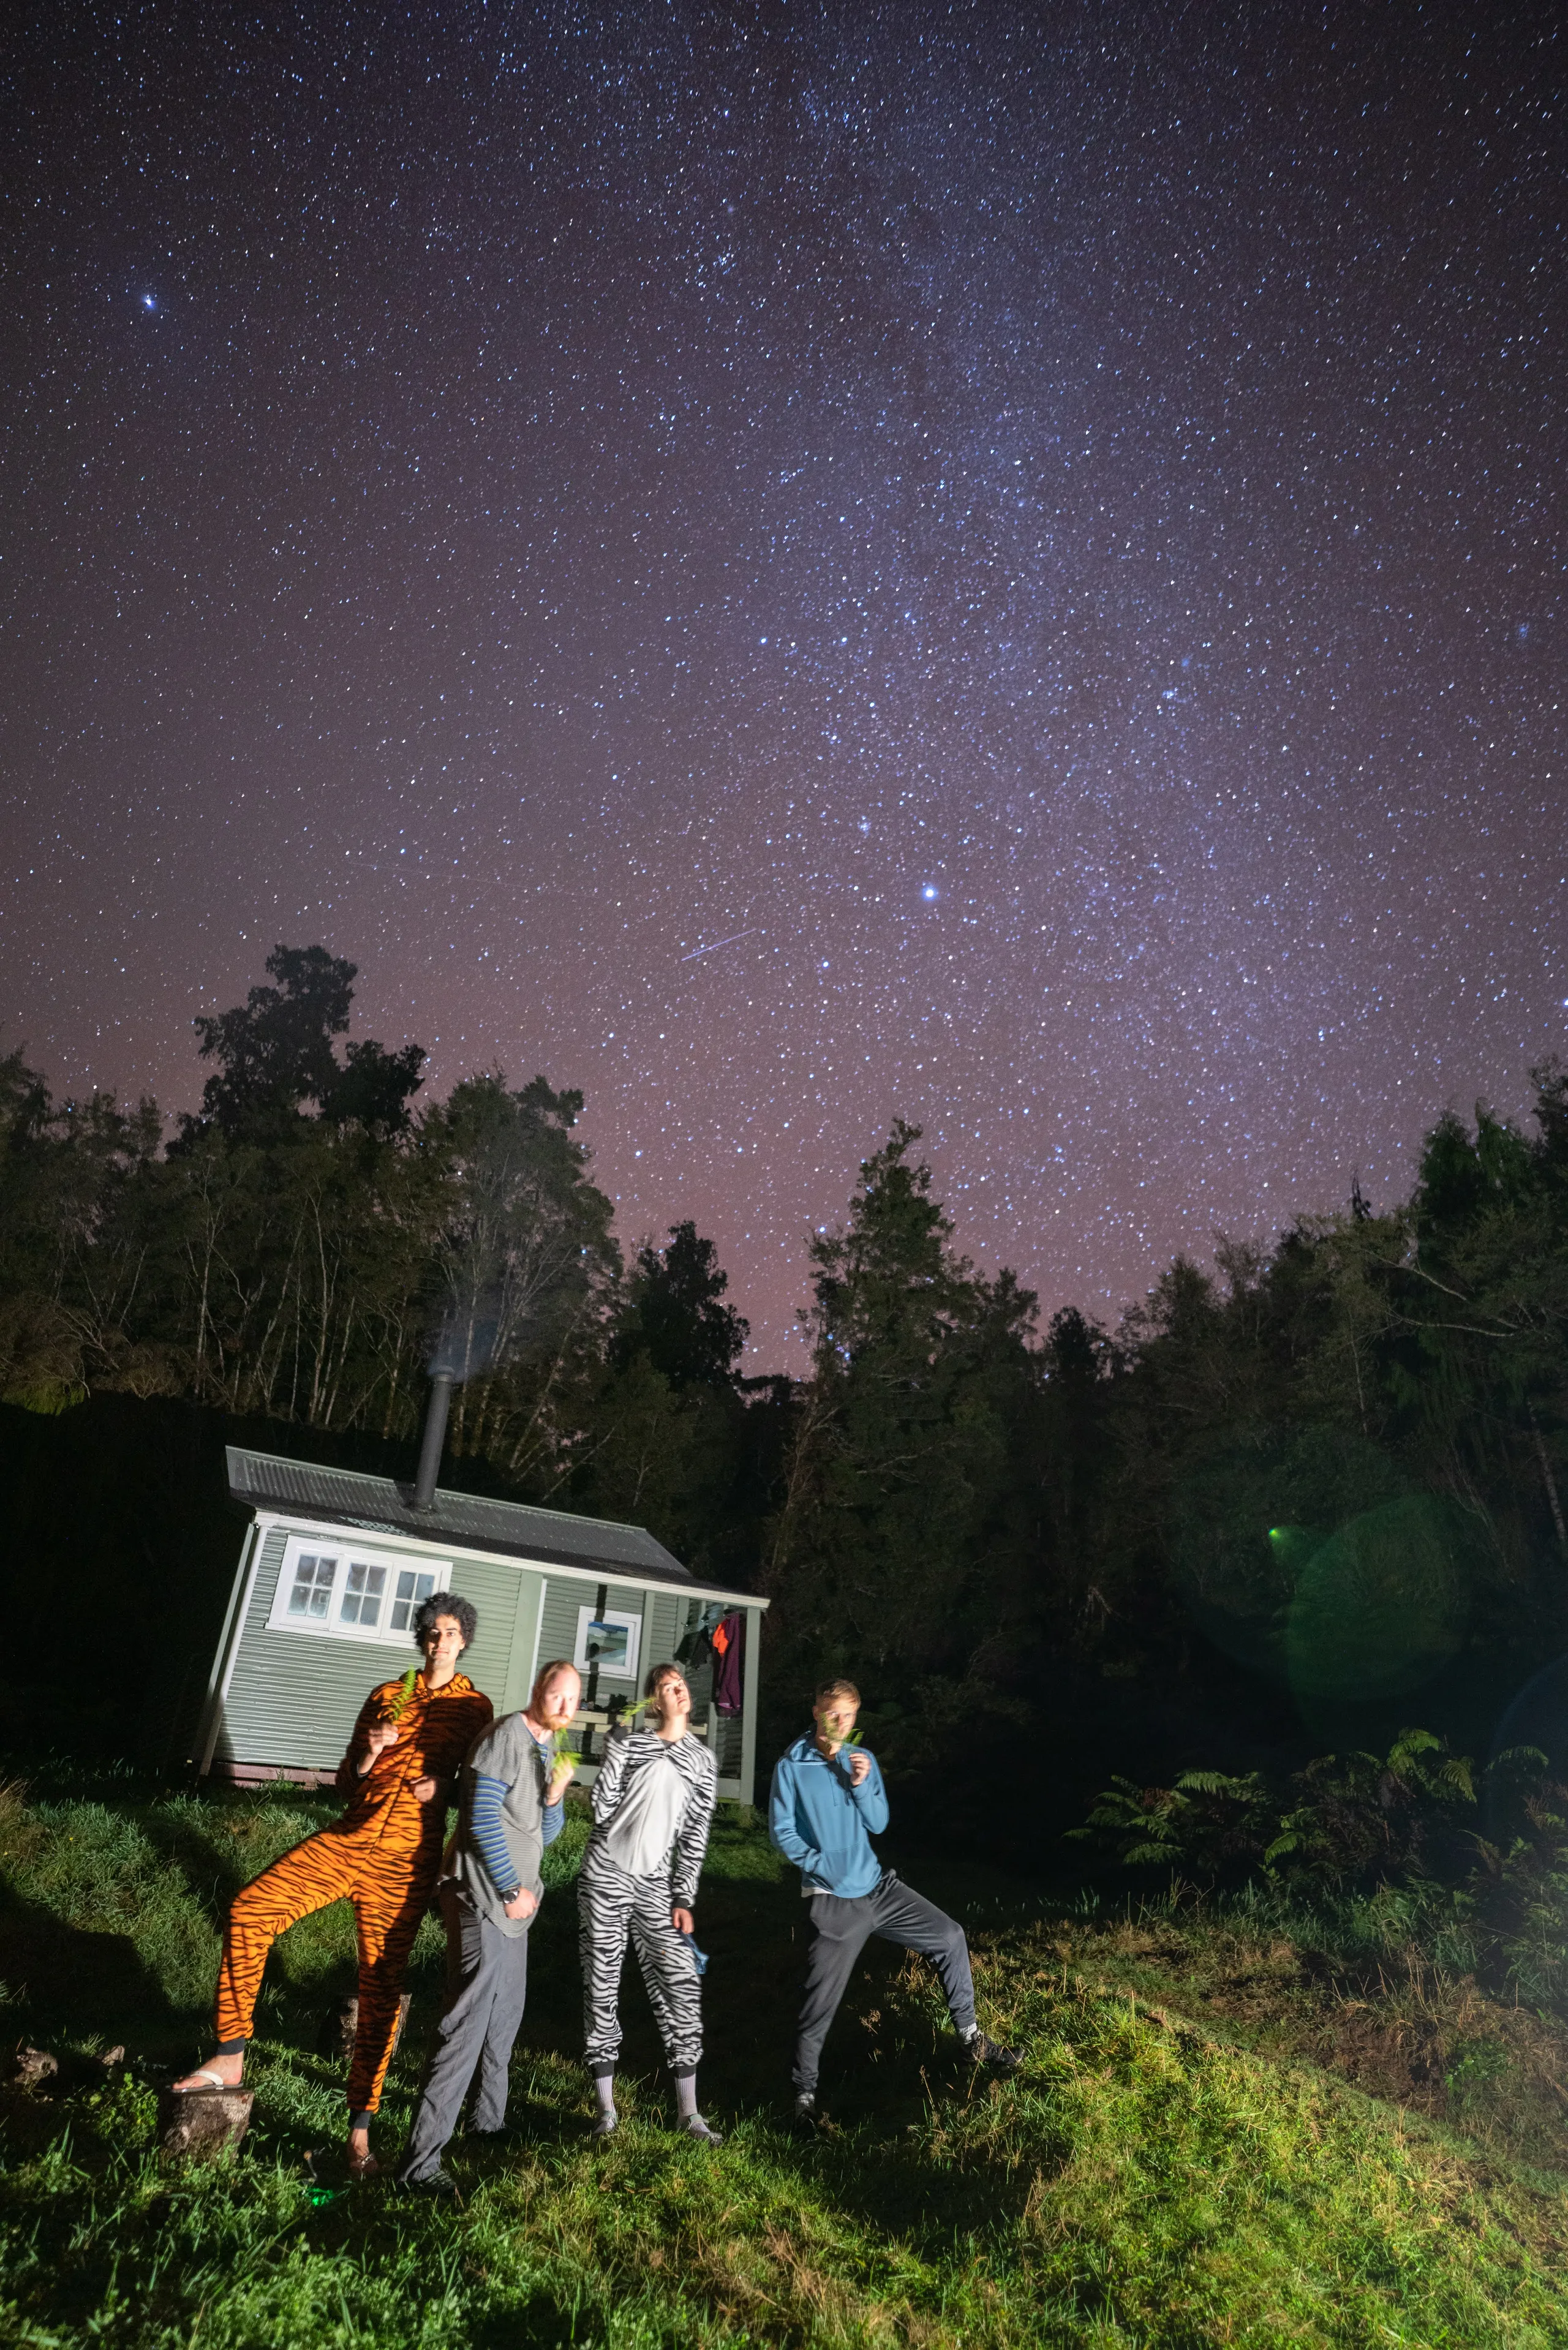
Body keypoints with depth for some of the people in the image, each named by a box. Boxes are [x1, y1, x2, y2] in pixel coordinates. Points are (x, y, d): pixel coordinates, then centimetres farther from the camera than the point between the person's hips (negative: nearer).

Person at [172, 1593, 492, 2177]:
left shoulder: (474, 1707, 6)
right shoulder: (387, 1695, 15)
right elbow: (346, 1781, 18)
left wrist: (444, 1786, -10)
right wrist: (367, 1759, -3)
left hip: (404, 1862, -3)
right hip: (346, 1839, 3)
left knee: (381, 1986, 0)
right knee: (250, 1909, -15)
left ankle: (360, 2130, 13)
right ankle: (230, 2059, -2)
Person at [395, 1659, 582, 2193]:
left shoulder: (548, 1749, 11)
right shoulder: (506, 1736, -16)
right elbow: (482, 1818, -20)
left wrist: (553, 1798, -6)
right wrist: (512, 1890, -14)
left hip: (514, 1901, 9)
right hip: (483, 1895, -9)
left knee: (506, 2017, 19)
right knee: (469, 2023, -10)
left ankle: (489, 2121, 35)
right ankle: (420, 2160, -5)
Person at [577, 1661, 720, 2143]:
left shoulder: (702, 1761, 5)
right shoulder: (627, 1741, 1)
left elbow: (696, 1835, 3)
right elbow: (603, 1805, -3)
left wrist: (684, 1899, -1)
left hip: (656, 1883, 2)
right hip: (606, 1874, -1)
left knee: (681, 1984, -4)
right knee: (602, 1984, 2)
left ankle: (687, 2111, 6)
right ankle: (606, 2107, 15)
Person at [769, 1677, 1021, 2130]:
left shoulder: (862, 1760, 4)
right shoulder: (792, 1767, -10)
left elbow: (878, 1824, 2)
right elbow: (781, 1830, -8)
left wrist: (862, 1785, -15)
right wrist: (820, 1865, -16)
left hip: (876, 1885, 5)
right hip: (833, 1900, -5)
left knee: (950, 1937, 5)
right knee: (821, 2001, -1)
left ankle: (970, 2038, 21)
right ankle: (805, 2093, 21)